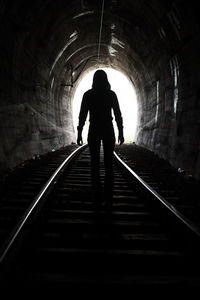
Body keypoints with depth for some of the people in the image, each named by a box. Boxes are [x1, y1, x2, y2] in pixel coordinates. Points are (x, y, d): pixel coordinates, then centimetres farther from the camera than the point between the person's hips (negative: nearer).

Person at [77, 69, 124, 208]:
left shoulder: (88, 95, -1)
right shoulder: (111, 94, 0)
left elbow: (82, 115, -3)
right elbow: (118, 115, -1)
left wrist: (79, 133, 2)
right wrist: (120, 133, 5)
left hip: (94, 131, 0)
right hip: (108, 131, 0)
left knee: (95, 164, 7)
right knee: (109, 164, 3)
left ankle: (98, 195, 7)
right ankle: (108, 197, 1)